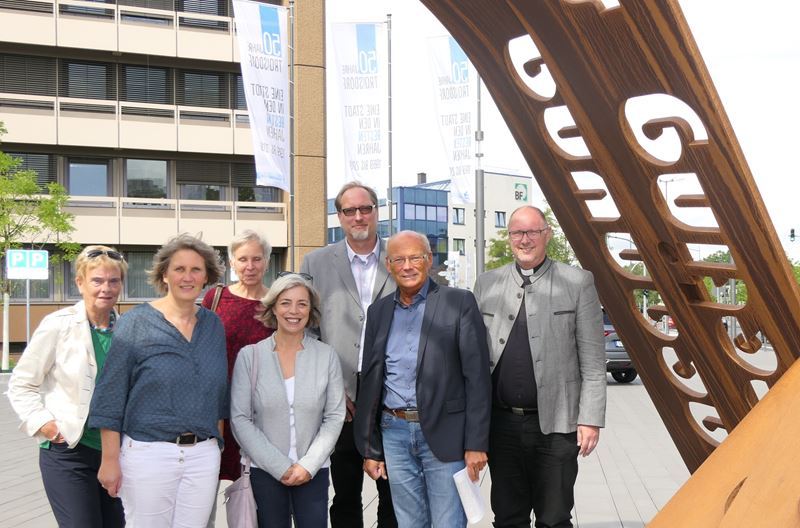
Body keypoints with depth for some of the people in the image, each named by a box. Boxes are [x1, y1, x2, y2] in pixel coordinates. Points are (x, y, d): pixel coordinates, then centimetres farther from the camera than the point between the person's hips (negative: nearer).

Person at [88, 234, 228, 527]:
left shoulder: (213, 326, 8)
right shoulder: (136, 322, -5)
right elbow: (111, 394, -6)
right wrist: (110, 459, -9)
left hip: (203, 456, 4)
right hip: (148, 452, -4)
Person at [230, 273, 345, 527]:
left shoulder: (327, 356, 0)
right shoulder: (249, 356, -3)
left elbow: (335, 417, 1)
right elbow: (240, 419, -4)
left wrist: (308, 465, -8)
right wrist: (280, 467, -9)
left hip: (313, 472, 1)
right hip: (265, 471, 0)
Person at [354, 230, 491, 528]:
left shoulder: (459, 303, -3)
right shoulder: (379, 311, 10)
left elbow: (477, 377, -7)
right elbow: (369, 381, 13)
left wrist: (476, 444, -12)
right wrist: (370, 448, 11)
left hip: (444, 434, -4)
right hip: (394, 433, 4)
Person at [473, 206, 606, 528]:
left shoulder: (578, 283, 0)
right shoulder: (487, 284, 8)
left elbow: (592, 360, -2)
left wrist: (591, 418, -7)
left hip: (555, 424, -2)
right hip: (501, 423, 3)